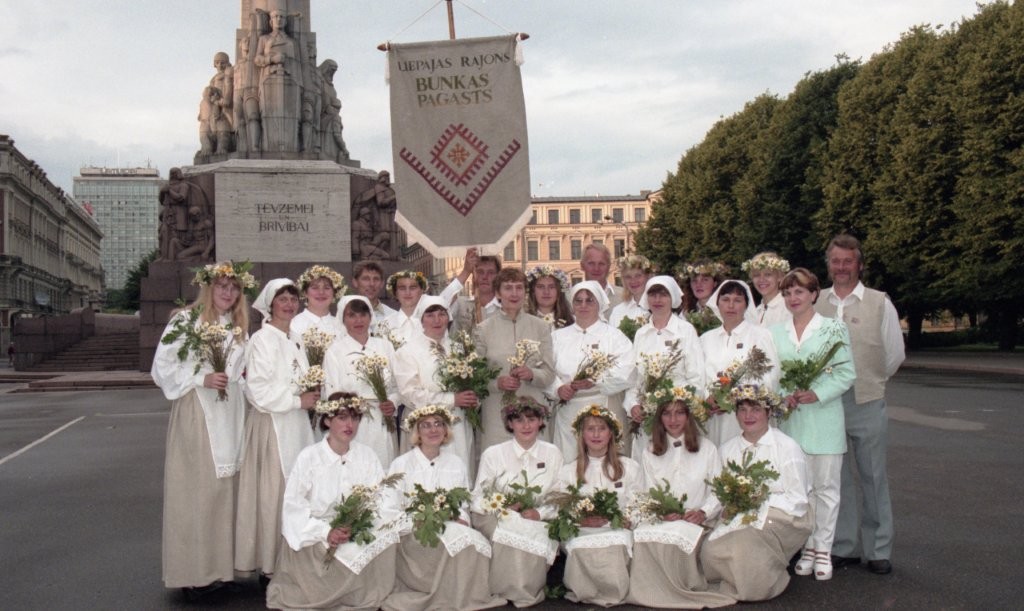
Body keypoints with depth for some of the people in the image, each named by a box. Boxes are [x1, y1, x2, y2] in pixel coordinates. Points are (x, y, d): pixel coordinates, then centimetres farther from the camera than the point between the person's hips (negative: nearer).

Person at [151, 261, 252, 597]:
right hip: (196, 415, -5)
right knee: (197, 488, -4)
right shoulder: (185, 320, -3)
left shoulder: (239, 327, 15)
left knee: (226, 485, 6)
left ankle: (222, 563, 13)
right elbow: (163, 368, -7)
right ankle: (195, 570, 3)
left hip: (231, 416, 5)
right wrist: (201, 379, -15)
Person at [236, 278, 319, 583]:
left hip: (296, 424, 8)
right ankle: (270, 564, 6)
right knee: (273, 492, -4)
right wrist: (298, 400, -14)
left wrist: (311, 396, 7)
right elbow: (259, 390, -17)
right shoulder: (262, 339, -10)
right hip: (272, 424, -8)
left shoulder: (295, 339, 14)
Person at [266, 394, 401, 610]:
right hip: (316, 536, -4)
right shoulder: (309, 457, -6)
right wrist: (326, 532, -26)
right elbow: (293, 506, -11)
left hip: (359, 533, 4)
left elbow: (383, 499, -1)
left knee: (387, 540, -23)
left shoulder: (367, 456, 6)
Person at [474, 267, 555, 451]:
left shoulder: (540, 327, 8)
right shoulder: (484, 329, 5)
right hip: (496, 413, -1)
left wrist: (532, 374, -14)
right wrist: (497, 383, -15)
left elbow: (550, 374, 6)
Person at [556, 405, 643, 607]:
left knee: (617, 545, -35)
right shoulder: (568, 472, 16)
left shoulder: (630, 468, 14)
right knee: (582, 548, -35)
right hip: (581, 535, 0)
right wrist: (582, 521, -15)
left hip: (618, 534, 0)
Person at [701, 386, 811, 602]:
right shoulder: (726, 449, 14)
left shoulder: (787, 447, -1)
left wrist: (758, 503, -16)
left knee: (747, 547, -33)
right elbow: (721, 494, 12)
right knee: (710, 550, -25)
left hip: (778, 519, -4)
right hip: (738, 518, 4)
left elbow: (797, 499, -5)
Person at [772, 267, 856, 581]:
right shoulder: (776, 332, 10)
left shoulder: (834, 329, 1)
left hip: (824, 417, -2)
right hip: (790, 418, 2)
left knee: (826, 485, 3)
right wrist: (783, 397, -12)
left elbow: (846, 373, -3)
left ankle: (823, 549, 12)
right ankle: (807, 546, 17)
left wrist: (816, 394, -16)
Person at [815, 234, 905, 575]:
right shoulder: (815, 304, 5)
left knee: (873, 478, 5)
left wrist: (871, 382, 11)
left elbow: (896, 354, 7)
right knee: (836, 477, 9)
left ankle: (878, 550, 16)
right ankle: (844, 546, 20)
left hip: (867, 403, -2)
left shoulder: (880, 304, 1)